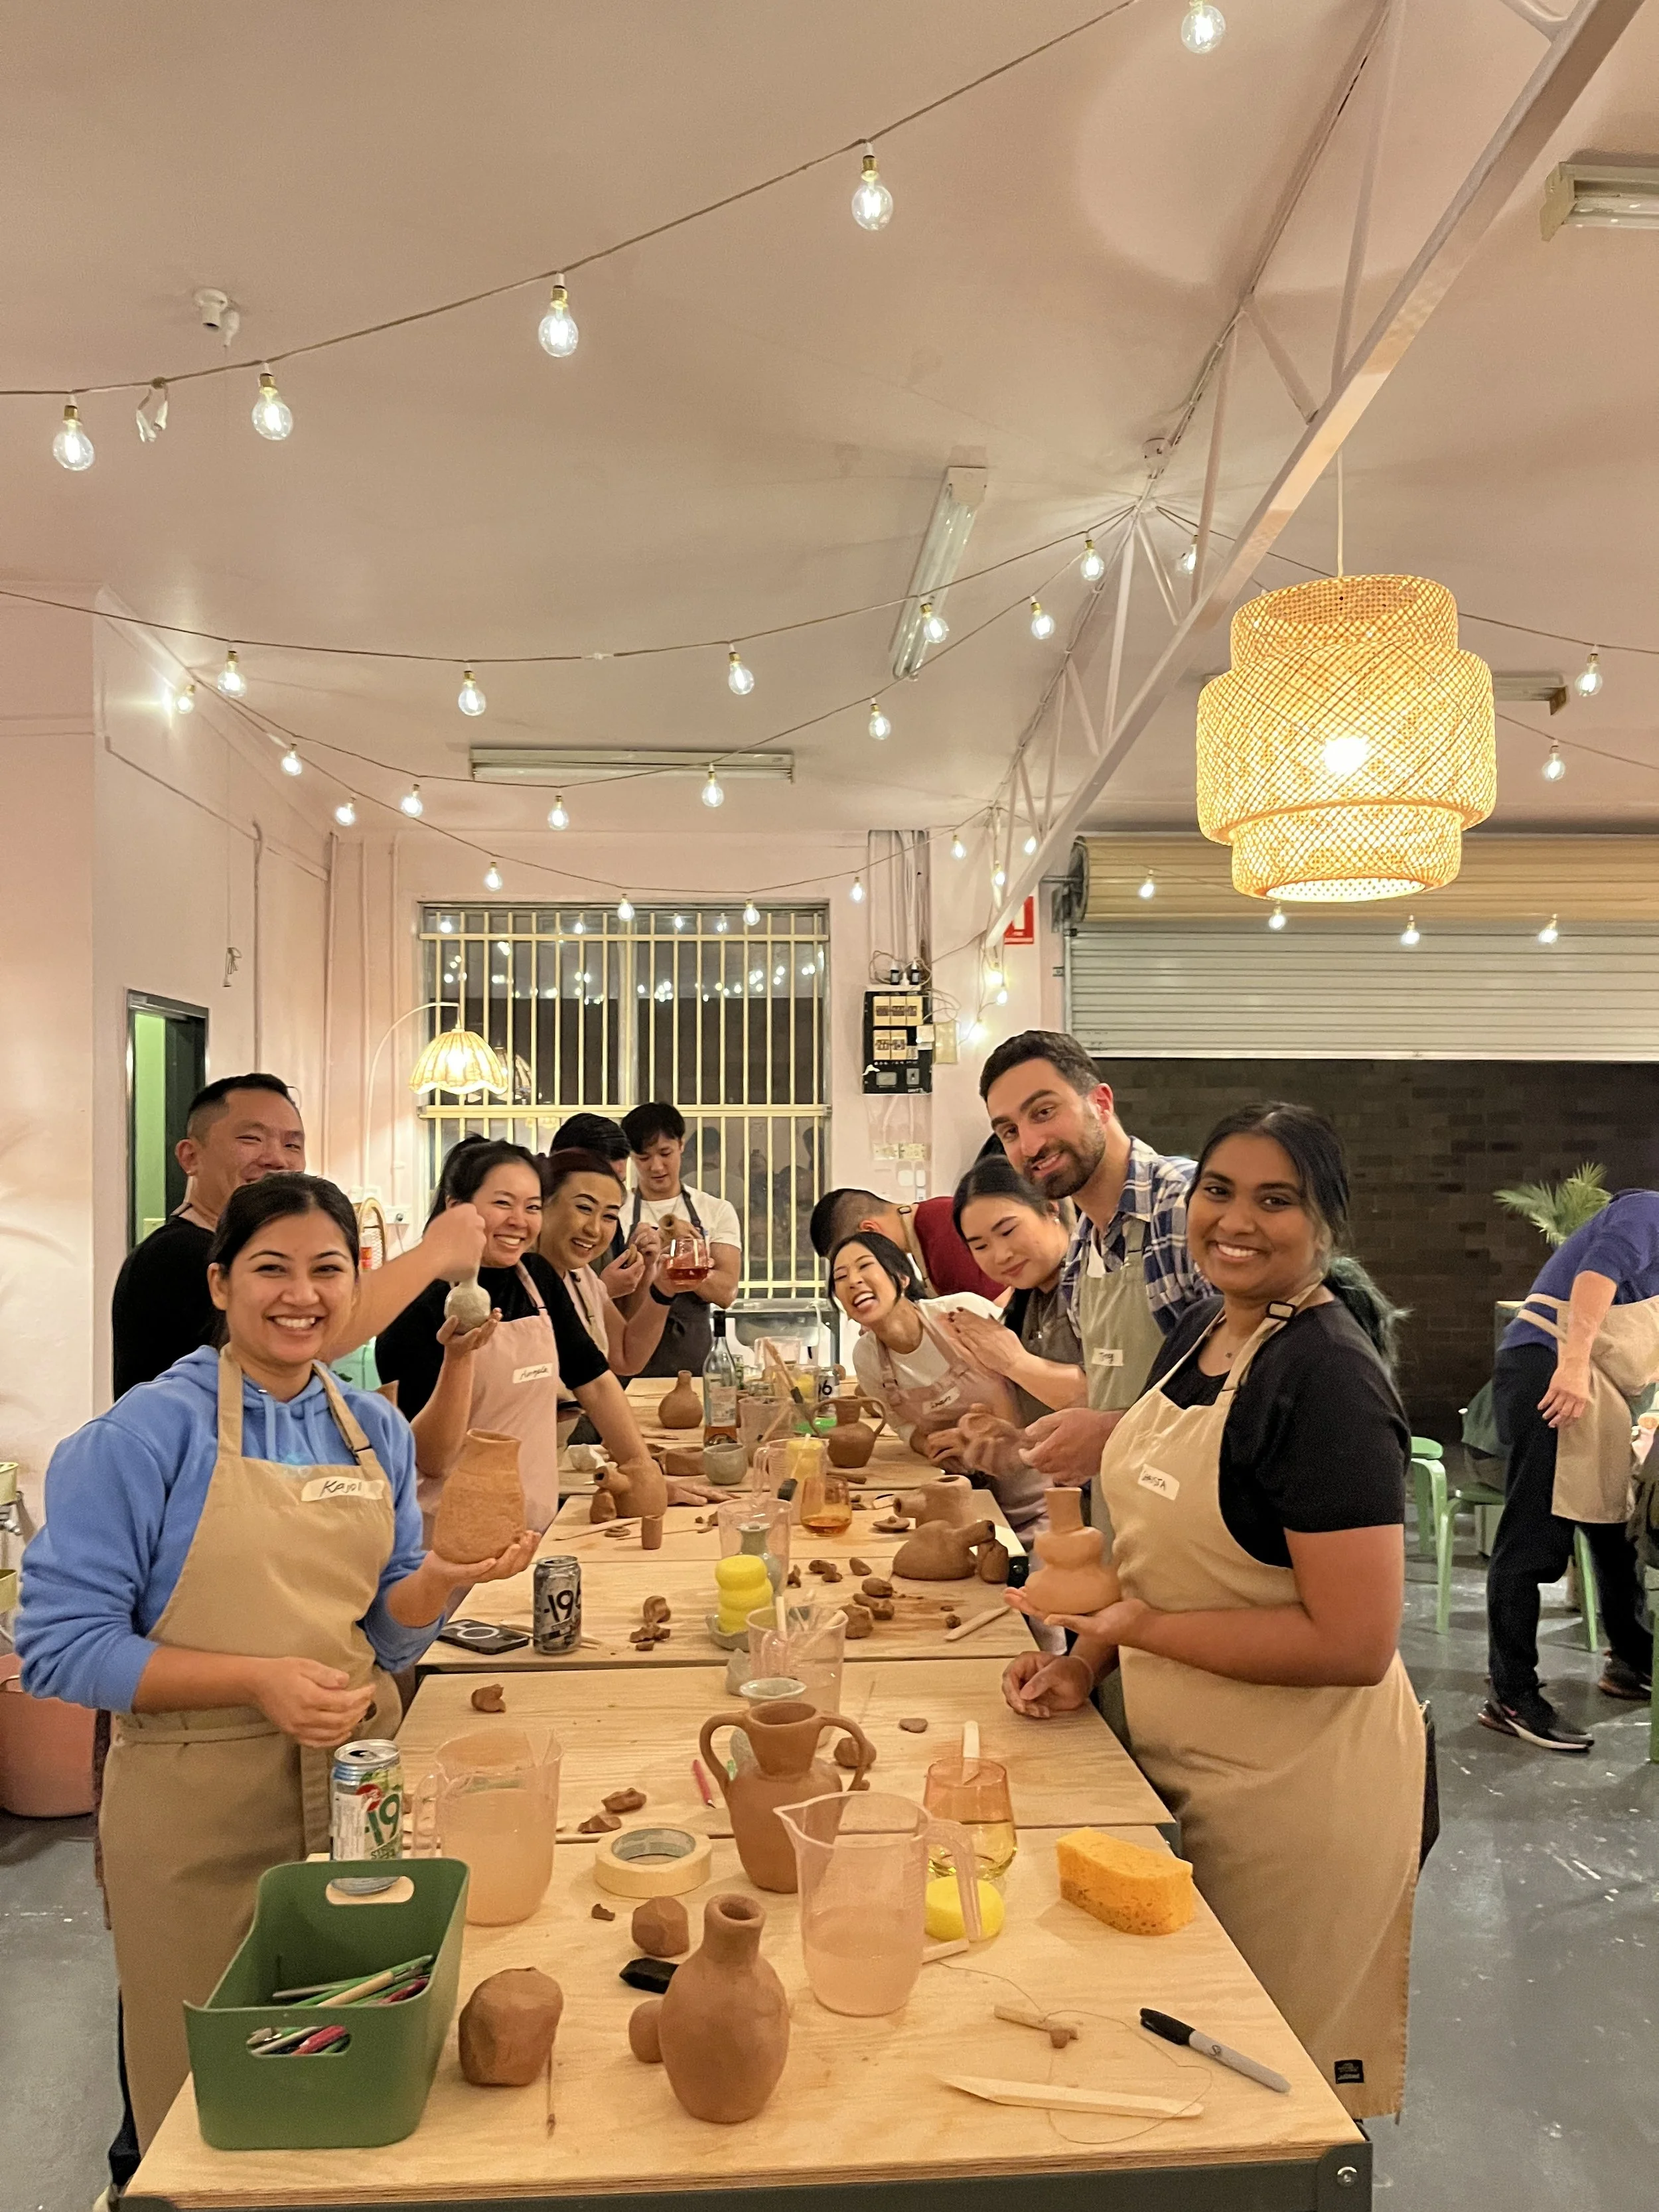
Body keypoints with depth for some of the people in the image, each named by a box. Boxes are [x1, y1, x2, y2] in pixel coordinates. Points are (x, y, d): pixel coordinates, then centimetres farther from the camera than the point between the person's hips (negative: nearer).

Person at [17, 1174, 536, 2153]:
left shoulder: (379, 1431, 3)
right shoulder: (149, 1431, -12)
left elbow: (387, 1635, 9)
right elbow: (61, 1645, -13)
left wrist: (442, 1581, -13)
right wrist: (258, 1680, -21)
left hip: (358, 1779, 4)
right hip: (201, 1810, -4)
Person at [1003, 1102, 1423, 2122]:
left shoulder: (1329, 1379, -24)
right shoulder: (1201, 1331, 2)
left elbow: (1352, 1645, -26)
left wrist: (1138, 1625, -20)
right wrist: (1088, 1659, 0)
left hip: (1295, 1787, -8)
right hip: (1179, 1759, 8)